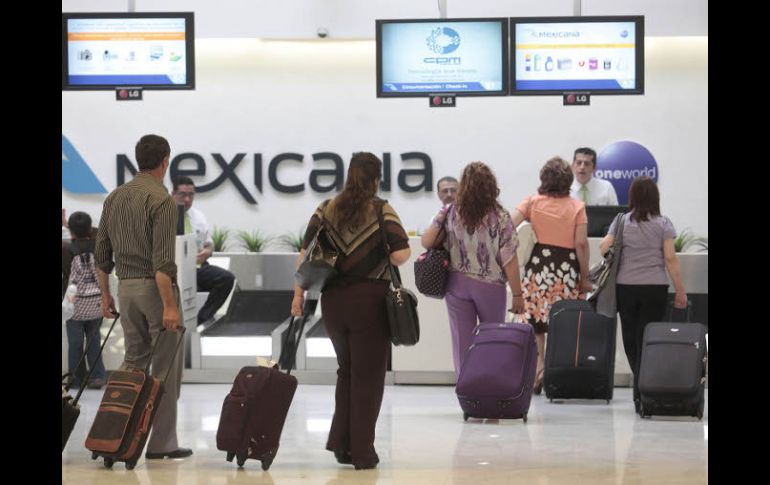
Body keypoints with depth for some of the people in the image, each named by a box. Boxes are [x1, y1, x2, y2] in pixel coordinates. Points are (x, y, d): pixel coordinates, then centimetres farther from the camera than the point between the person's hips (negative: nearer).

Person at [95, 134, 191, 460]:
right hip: (156, 287, -7)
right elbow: (162, 259, -20)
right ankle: (162, 443, 2)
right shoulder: (161, 200, -13)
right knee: (166, 365, 1)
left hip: (126, 286, 7)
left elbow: (101, 252, 12)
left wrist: (105, 295, 19)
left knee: (134, 359, 16)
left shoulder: (114, 197, 10)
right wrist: (170, 305, -21)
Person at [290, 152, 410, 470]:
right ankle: (362, 453, 7)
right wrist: (383, 262, 5)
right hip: (370, 300, -4)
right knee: (368, 376, 6)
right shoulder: (381, 211, -5)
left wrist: (298, 294, 7)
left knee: (347, 370, 21)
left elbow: (305, 254, 3)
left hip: (333, 300, 4)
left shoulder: (326, 210, 6)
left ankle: (340, 443, 16)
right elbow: (401, 254, -16)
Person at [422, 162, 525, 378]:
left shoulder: (449, 213, -5)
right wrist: (517, 294, -2)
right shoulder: (500, 217, -11)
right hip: (490, 286, -2)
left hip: (456, 285, 2)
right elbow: (509, 260, -10)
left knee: (462, 344, 6)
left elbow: (426, 242, 0)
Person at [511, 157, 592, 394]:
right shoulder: (577, 207, 2)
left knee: (535, 322, 6)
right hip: (567, 269, 0)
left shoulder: (532, 202, 4)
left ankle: (538, 369, -2)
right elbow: (582, 244, -3)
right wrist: (585, 277, 2)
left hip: (538, 266, 1)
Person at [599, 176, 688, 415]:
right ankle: (641, 393, -6)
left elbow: (604, 247, -6)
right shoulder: (663, 223, -1)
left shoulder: (621, 222, 2)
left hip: (626, 287, 1)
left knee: (630, 340, 11)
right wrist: (680, 290, 0)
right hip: (655, 287, -1)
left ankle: (641, 388, 16)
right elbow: (670, 258, -5)